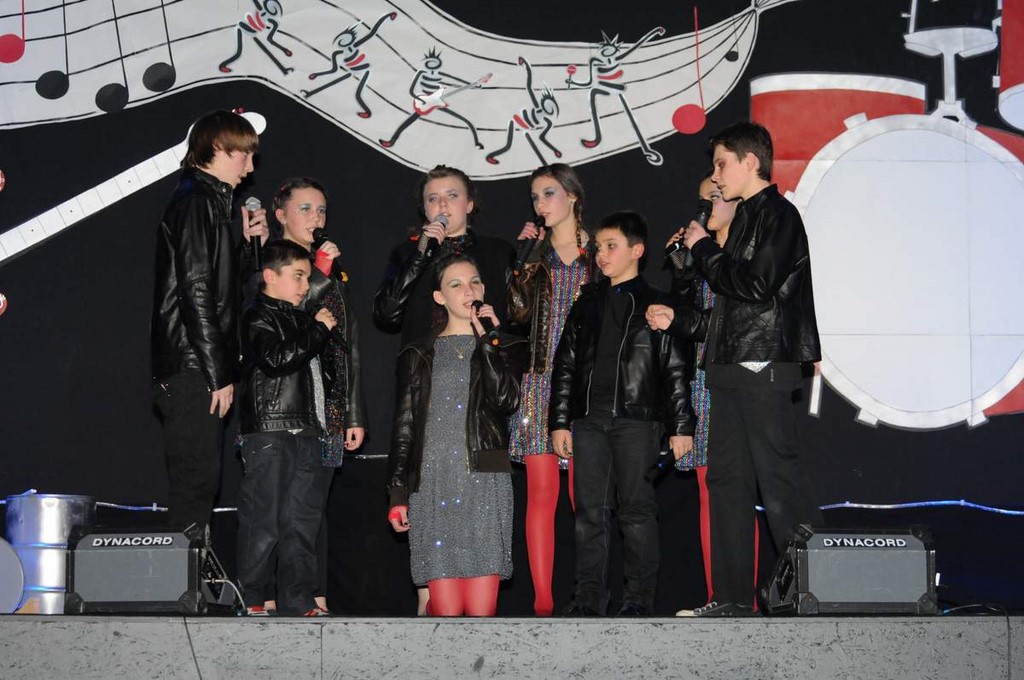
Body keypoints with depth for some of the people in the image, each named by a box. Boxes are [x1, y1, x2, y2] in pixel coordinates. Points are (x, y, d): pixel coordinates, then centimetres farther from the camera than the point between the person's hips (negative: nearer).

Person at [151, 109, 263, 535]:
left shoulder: (208, 200, 20)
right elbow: (197, 292, -17)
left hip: (196, 369, 10)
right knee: (197, 480, -9)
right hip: (192, 370, -10)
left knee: (198, 480, 11)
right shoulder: (196, 201, -10)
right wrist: (219, 373, -18)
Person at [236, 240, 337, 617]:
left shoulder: (301, 318, 23)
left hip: (306, 433, 9)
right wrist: (318, 330, -13)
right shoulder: (259, 317, -3)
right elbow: (275, 357, -21)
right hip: (269, 433, -8)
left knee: (302, 521, 7)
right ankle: (250, 602, -3)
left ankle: (299, 602, 9)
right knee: (264, 522, -7)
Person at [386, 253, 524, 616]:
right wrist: (397, 494, 6)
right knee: (446, 609, -7)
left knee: (482, 610, -7)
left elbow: (505, 400, -7)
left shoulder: (501, 347, 13)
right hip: (432, 485, 0)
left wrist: (487, 340, -4)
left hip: (485, 483, 0)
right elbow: (403, 427, 12)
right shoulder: (420, 355, 14)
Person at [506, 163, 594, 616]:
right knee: (541, 493, -2)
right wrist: (521, 260, -4)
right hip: (540, 380, 1)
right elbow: (517, 315, 0)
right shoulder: (533, 252, 12)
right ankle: (543, 600, -1)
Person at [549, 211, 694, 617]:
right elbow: (565, 365, 15)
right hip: (589, 419, 4)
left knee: (636, 508, -1)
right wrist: (559, 422, 9)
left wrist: (681, 426, -4)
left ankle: (640, 595, 6)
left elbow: (675, 370, 1)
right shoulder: (588, 303, 15)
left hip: (637, 419, -4)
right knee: (590, 510, 2)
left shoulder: (656, 306, 3)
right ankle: (589, 595, 5)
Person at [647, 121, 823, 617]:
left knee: (777, 478, -11)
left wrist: (703, 250, -8)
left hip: (763, 368, -10)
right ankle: (732, 599, 9)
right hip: (732, 370, 10)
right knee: (727, 478, 7)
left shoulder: (778, 215, -5)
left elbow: (757, 285, -19)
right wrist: (678, 320, 20)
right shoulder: (747, 220, 22)